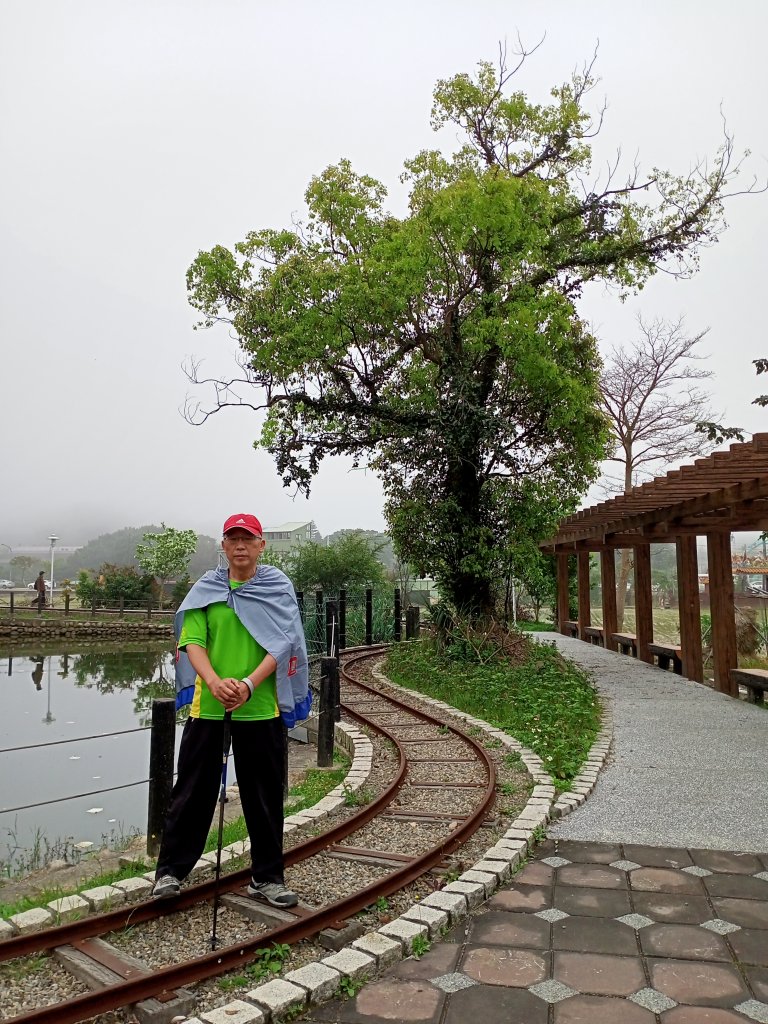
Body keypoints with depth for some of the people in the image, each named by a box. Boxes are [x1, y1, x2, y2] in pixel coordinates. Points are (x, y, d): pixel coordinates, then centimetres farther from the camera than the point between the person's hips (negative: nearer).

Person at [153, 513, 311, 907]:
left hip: (262, 709, 0)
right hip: (207, 707, 1)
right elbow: (191, 641, -4)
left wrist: (249, 685, -21)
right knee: (193, 790, 11)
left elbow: (281, 643, -7)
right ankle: (171, 869, 29)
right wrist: (214, 682, -22)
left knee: (265, 797, 10)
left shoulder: (278, 586, 2)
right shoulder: (206, 588, 5)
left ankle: (267, 878, 27)